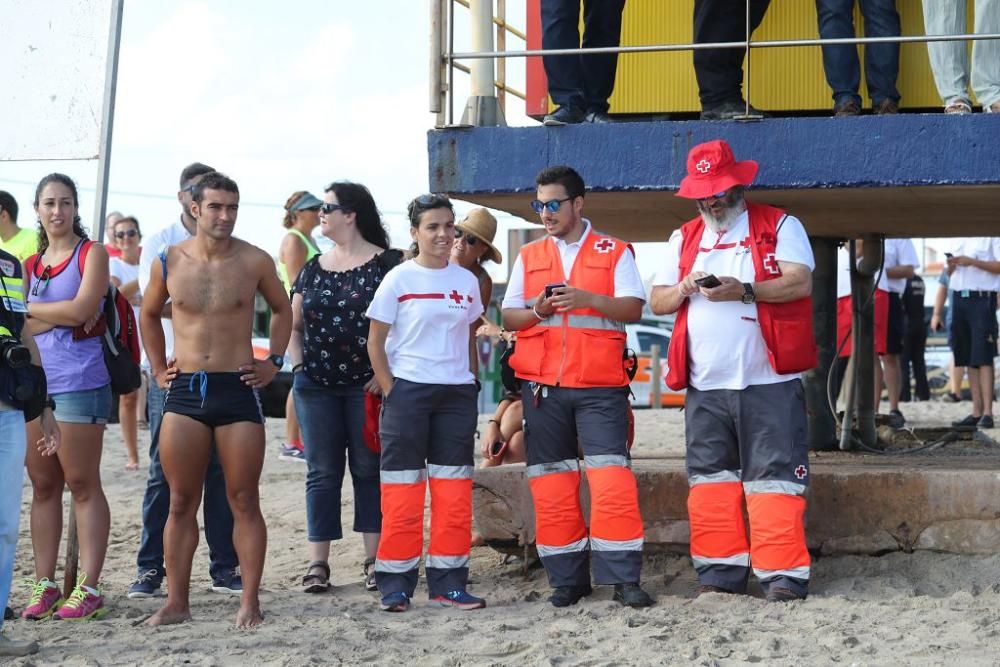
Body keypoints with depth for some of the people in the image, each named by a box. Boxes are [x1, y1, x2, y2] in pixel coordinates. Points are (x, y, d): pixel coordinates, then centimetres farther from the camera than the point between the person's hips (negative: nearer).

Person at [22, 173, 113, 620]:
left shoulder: (91, 254, 2)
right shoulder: (30, 263, 17)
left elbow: (81, 310, -13)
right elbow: (19, 326, 7)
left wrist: (29, 308, -1)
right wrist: (61, 315, -10)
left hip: (79, 384, -6)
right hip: (34, 382, 6)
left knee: (82, 484, -4)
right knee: (43, 485, 7)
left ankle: (89, 588, -2)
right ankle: (44, 585, 11)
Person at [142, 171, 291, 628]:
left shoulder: (255, 261, -2)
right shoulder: (168, 261, 2)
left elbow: (282, 309, 15)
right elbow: (149, 315, 20)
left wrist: (274, 360, 7)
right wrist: (157, 368, 13)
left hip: (238, 389, -2)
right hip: (184, 390, 2)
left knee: (244, 501, 1)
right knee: (181, 501, 5)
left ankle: (250, 602, 6)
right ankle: (176, 602, 11)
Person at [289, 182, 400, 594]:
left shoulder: (386, 264, -2)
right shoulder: (312, 269, 13)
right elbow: (294, 325, 17)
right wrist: (298, 366, 3)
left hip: (367, 386, -4)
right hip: (317, 386, 4)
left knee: (369, 470, 3)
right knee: (322, 472, 5)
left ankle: (374, 559, 8)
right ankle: (318, 562, 7)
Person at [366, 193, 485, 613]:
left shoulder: (466, 281, 9)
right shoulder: (399, 279, -3)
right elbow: (375, 342, -2)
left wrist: (471, 381, 6)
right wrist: (390, 393, -8)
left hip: (457, 393, 4)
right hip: (408, 390, -4)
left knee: (454, 491, 5)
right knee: (402, 490, -1)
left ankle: (448, 583, 12)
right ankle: (395, 585, 6)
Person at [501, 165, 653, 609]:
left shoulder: (614, 253, 6)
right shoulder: (528, 257, 15)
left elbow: (633, 308, -5)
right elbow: (508, 318, 12)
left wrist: (586, 298, -19)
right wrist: (537, 310, -9)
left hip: (600, 386, -3)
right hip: (542, 387, 3)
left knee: (612, 478, -11)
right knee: (551, 484, 3)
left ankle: (623, 578, -6)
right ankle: (567, 580, 12)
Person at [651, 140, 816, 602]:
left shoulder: (779, 226, 5)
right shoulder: (684, 238, 19)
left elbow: (800, 283, -9)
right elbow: (657, 302, 15)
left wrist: (743, 291, -20)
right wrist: (685, 288, -6)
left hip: (768, 382, -5)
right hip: (703, 386, 5)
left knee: (773, 477, -7)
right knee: (710, 479, 5)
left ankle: (783, 576, -3)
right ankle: (720, 573, 13)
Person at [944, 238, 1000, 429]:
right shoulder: (961, 240, 20)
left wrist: (973, 262, -17)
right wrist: (951, 267, 2)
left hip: (981, 298, -7)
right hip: (959, 298, 7)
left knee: (983, 358, -11)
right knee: (969, 360, 7)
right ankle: (977, 412, 10)